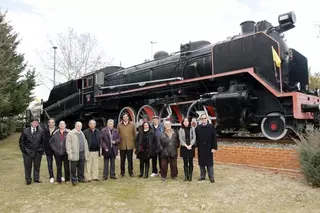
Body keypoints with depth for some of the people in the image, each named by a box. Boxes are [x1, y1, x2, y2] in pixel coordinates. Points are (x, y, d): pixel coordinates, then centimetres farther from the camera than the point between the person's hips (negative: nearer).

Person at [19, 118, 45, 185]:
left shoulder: (41, 131, 3)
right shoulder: (25, 131, 1)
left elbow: (43, 141, 8)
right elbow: (21, 141, 5)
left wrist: (42, 149, 1)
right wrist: (23, 149, -3)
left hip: (38, 152, 1)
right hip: (27, 152, -1)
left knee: (37, 166, 10)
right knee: (28, 167, 6)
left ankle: (36, 179, 23)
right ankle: (28, 180, 18)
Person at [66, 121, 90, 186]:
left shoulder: (82, 133, 18)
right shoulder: (70, 133, -4)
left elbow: (85, 143, 19)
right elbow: (68, 144, -9)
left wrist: (86, 152, 13)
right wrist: (70, 153, -15)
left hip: (82, 153, 6)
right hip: (75, 154, -6)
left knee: (81, 167, 12)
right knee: (73, 168, 3)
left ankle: (81, 178, 24)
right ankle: (74, 180, 13)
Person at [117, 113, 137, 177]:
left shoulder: (132, 124, 3)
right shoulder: (119, 125, 4)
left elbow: (135, 134, 5)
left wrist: (135, 142, 2)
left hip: (130, 145, 0)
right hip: (122, 145, 1)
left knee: (130, 159, 6)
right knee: (122, 159, 8)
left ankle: (131, 172, 17)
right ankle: (122, 172, 21)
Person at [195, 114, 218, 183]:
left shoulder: (211, 127, -4)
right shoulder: (197, 128, 1)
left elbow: (214, 138, -5)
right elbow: (196, 138, 3)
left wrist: (214, 147, -9)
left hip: (209, 148, -2)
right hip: (200, 149, 2)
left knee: (210, 163, 7)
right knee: (201, 163, 10)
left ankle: (211, 177, 18)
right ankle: (202, 176, 23)